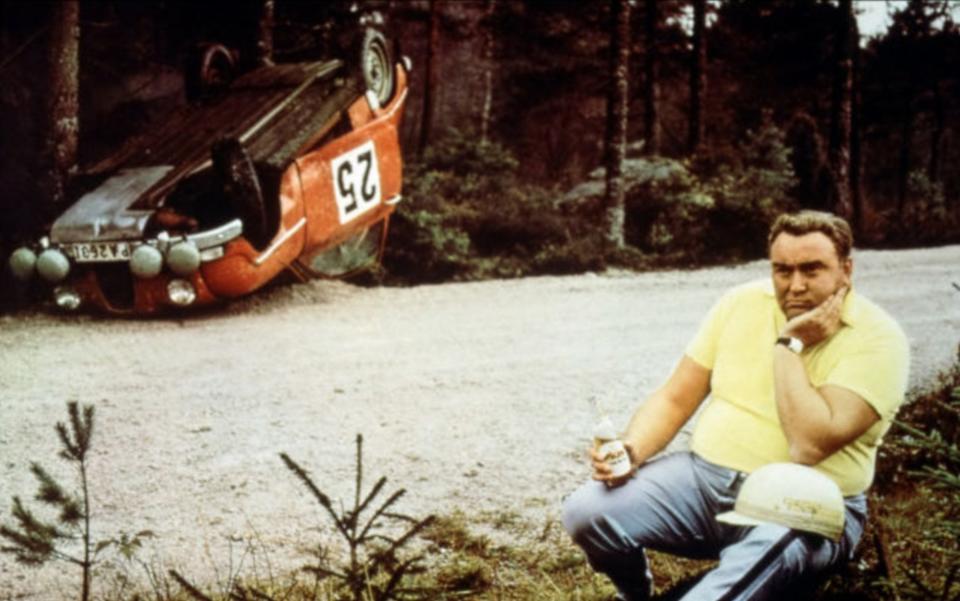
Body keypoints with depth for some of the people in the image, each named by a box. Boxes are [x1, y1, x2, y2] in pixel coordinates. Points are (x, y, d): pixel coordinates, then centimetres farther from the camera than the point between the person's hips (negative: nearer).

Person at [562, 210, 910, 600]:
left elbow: (809, 445, -24)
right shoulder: (741, 303, 4)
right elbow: (675, 399, 7)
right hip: (704, 478, 5)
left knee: (761, 561, -40)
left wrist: (789, 344, -18)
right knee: (585, 512, -16)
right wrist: (631, 451, -12)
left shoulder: (878, 338, -12)